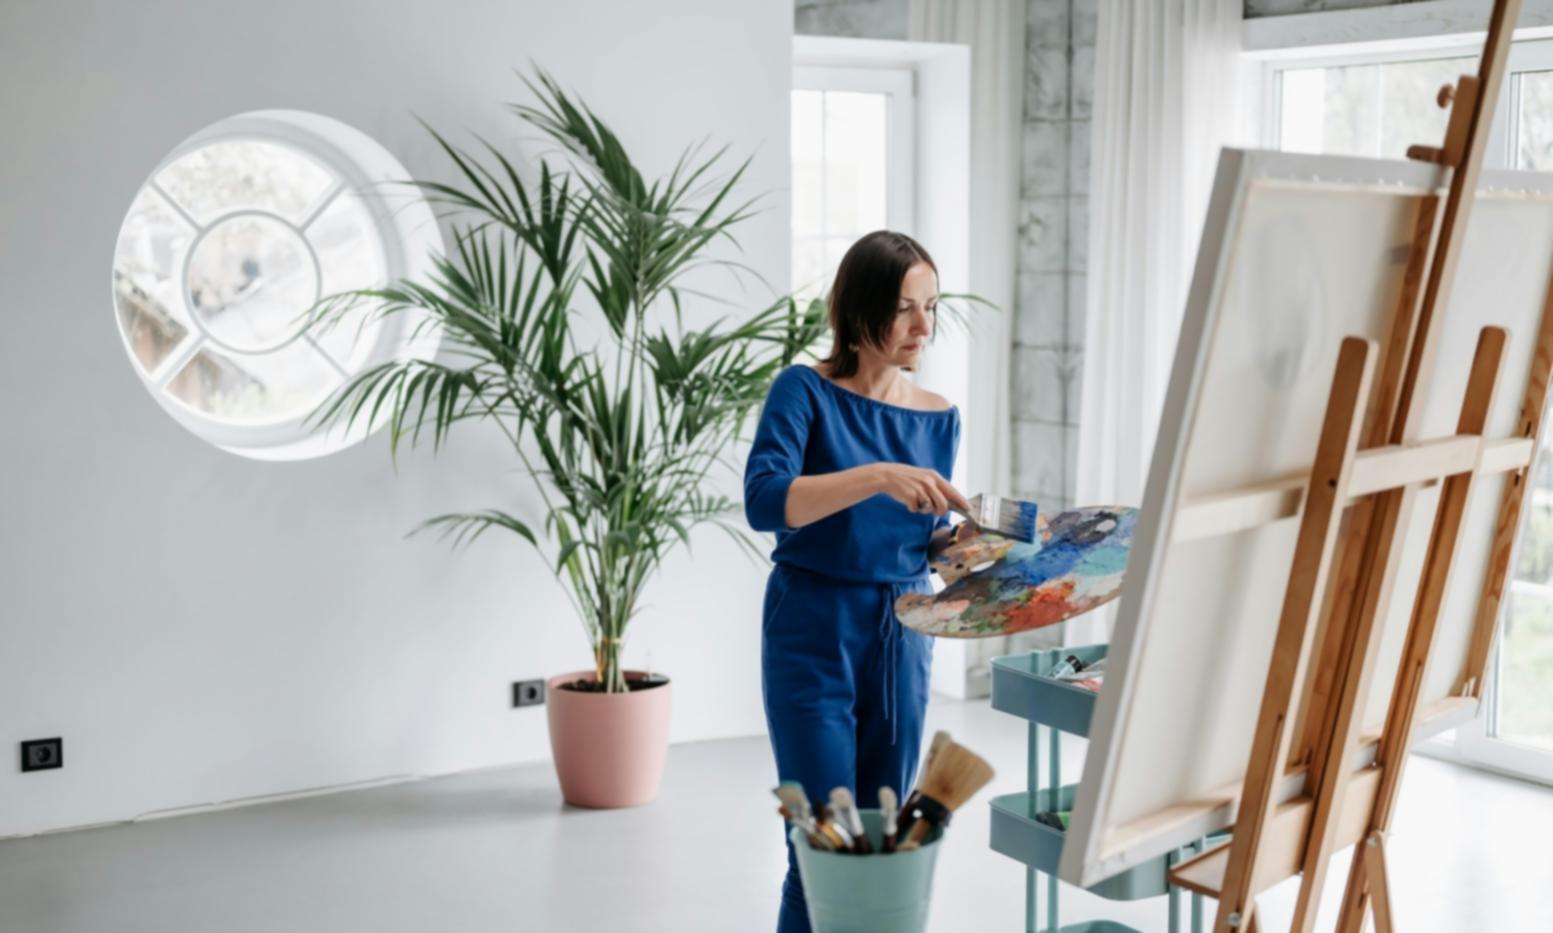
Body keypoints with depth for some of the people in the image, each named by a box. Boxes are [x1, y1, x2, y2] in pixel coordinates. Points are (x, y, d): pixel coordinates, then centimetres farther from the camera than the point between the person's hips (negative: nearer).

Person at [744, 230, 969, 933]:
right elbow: (764, 501, -25)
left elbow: (928, 540, 13)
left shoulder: (938, 417, 6)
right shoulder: (806, 391, -9)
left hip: (902, 637, 5)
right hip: (814, 635, -5)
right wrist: (878, 476, -34)